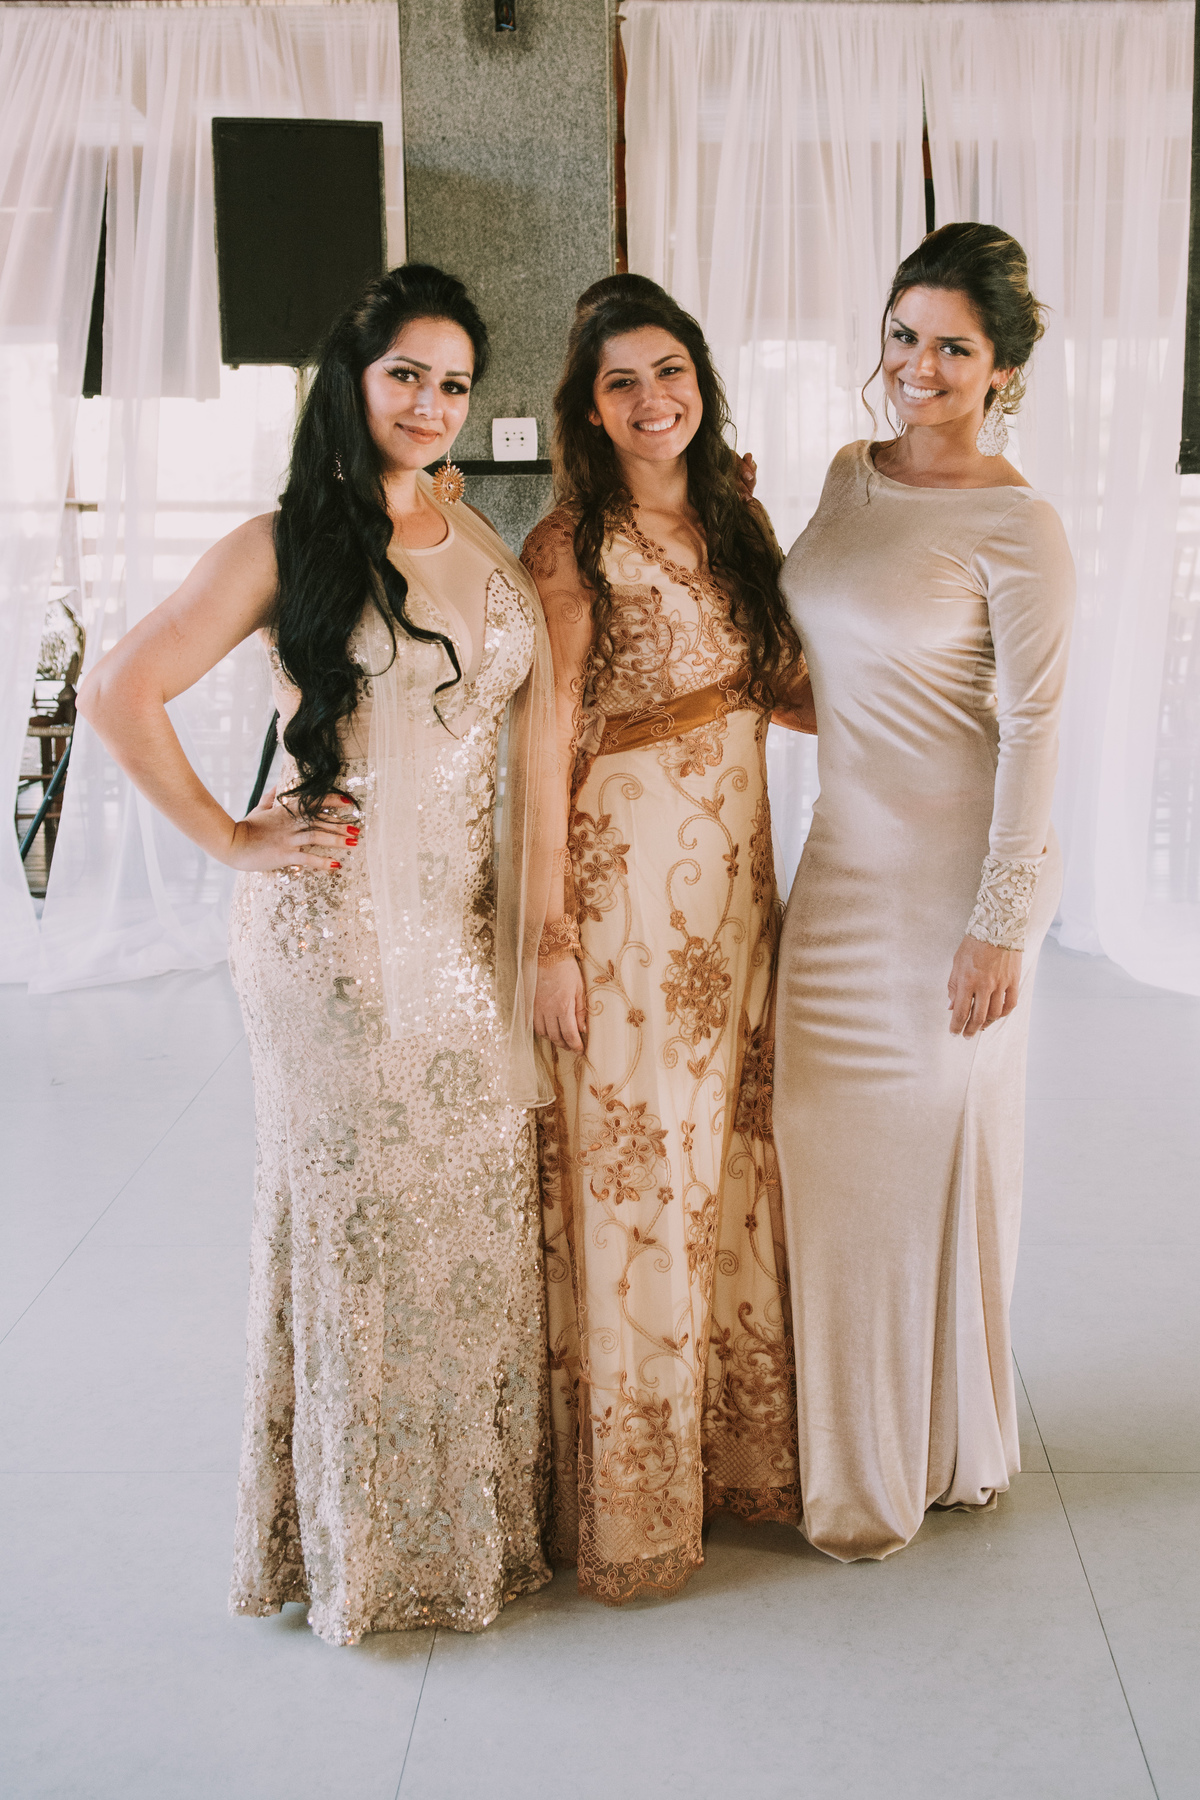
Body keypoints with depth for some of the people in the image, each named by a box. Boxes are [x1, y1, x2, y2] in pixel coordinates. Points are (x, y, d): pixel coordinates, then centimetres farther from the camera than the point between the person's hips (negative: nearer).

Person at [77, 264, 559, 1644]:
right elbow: (119, 694, -9)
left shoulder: (489, 548, 12)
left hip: (467, 924, 5)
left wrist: (541, 900, 9)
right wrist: (231, 839, -8)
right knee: (354, 1203, 4)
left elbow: (543, 718, 17)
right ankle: (361, 1534, 22)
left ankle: (480, 1509, 30)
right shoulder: (286, 545, -6)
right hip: (333, 929, -5)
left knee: (481, 1205, 11)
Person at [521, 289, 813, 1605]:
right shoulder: (571, 548, -11)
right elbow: (543, 754, -13)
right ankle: (627, 1503, 18)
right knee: (630, 1172, 2)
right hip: (622, 880, -6)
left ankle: (737, 1447, 32)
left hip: (735, 872, 7)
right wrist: (551, 941, -15)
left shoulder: (736, 526, 10)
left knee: (730, 1157, 14)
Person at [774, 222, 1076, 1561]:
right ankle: (851, 1442, 32)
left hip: (951, 877, -7)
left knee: (932, 1150, 5)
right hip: (844, 861, 7)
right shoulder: (853, 474, 9)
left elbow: (1033, 733, -15)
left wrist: (999, 925, -17)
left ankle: (940, 1452, 27)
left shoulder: (1017, 528, -14)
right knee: (835, 1143, 14)